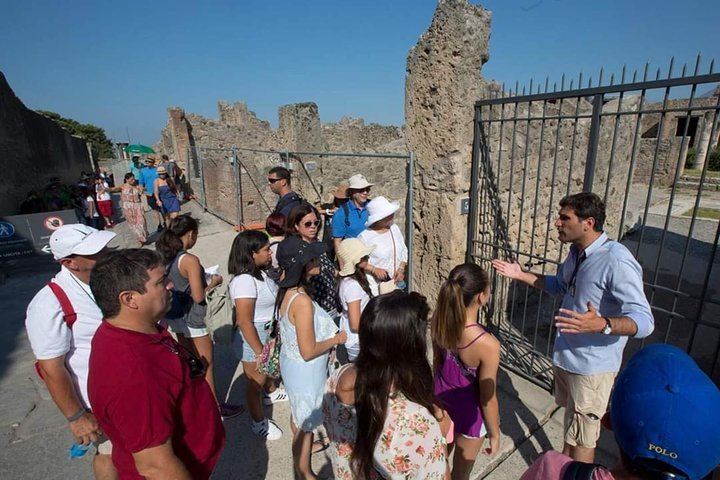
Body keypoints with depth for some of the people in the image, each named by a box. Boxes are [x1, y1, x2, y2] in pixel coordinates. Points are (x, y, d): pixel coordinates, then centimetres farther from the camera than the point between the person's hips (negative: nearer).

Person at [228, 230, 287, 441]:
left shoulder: (258, 272, -2)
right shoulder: (244, 281, -31)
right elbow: (245, 322, -30)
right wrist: (259, 352, -24)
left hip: (269, 334, 9)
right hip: (253, 339, -9)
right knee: (256, 382, 13)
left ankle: (271, 393, 60)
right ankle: (259, 423, 35)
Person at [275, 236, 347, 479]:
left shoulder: (286, 290, -7)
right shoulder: (302, 301, -35)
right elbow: (308, 351, -29)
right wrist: (337, 339, -16)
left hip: (291, 361, 8)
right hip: (305, 370, -8)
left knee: (299, 413, 32)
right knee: (306, 422, 16)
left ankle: (302, 448, 59)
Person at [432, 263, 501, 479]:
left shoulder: (440, 320, -19)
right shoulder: (488, 345, -36)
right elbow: (487, 398, -21)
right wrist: (494, 434, -3)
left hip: (441, 396, 5)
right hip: (468, 412, -5)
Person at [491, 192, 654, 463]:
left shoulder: (616, 262, -27)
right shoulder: (577, 252, 0)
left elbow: (644, 321, -28)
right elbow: (559, 285, 17)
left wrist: (601, 325, -46)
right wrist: (521, 274, 8)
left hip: (593, 366, -8)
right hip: (565, 354, 9)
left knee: (583, 436, 11)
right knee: (571, 418, 30)